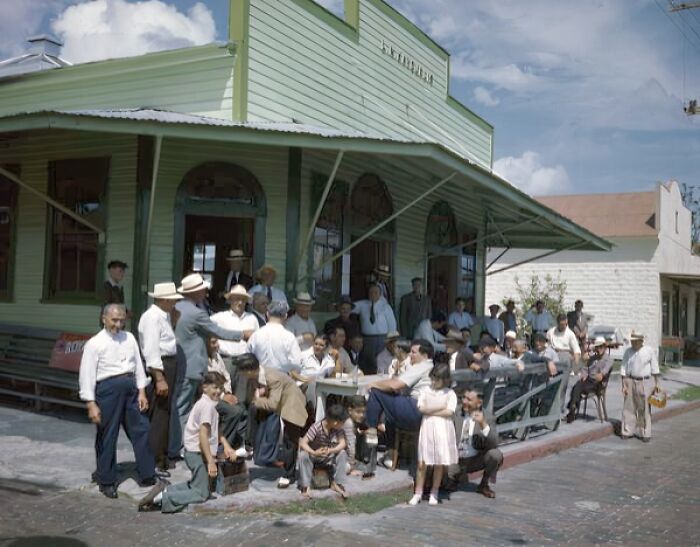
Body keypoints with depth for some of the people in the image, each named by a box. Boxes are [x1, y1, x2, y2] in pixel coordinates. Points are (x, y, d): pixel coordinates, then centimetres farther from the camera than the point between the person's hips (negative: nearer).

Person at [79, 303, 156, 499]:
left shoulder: (129, 338, 9)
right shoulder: (94, 344, -6)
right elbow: (87, 375, -8)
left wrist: (141, 392, 7)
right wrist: (91, 404, -12)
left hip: (130, 388, 5)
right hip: (108, 388, -5)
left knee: (140, 430, 9)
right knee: (107, 437, 4)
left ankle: (147, 475, 21)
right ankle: (107, 481, 19)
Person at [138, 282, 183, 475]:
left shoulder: (165, 316, 15)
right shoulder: (152, 317, -16)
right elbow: (152, 350, -22)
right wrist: (159, 378, -24)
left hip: (169, 366, 10)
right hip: (159, 367, -10)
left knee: (165, 414, 18)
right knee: (159, 415, -6)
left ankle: (162, 456, 31)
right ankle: (155, 462, 0)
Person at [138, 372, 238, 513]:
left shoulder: (209, 403, 13)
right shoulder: (208, 405, -18)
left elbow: (215, 431, 24)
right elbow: (203, 435, -24)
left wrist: (226, 446, 12)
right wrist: (210, 461, -25)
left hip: (193, 452, 10)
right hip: (198, 453, -10)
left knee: (196, 485, 23)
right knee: (201, 494, -6)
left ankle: (164, 489, 12)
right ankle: (160, 498, -14)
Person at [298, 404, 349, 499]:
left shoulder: (338, 429, -15)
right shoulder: (316, 427, -29)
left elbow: (343, 444, -25)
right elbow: (303, 443, -34)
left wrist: (330, 451, -43)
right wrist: (314, 453, -51)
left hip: (328, 456, 4)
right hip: (313, 454, -4)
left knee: (342, 454, -21)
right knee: (303, 455, -35)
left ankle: (336, 483, -12)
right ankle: (305, 486, -24)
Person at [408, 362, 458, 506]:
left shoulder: (450, 394, 0)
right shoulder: (425, 391, 4)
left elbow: (449, 412, -14)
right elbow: (422, 408, -8)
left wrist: (430, 411, -10)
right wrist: (440, 407, -10)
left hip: (443, 431, -1)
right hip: (427, 429, 1)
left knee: (439, 464, 6)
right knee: (422, 463, 2)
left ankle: (434, 493, 21)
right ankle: (418, 493, 13)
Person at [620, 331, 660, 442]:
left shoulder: (649, 351, -2)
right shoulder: (628, 352, 1)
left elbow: (654, 367, 4)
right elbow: (623, 369, 3)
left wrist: (656, 383, 3)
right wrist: (624, 385, -2)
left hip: (643, 382, -2)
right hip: (630, 381, 2)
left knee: (644, 409, 2)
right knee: (628, 408, 5)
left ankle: (645, 433, 10)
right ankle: (627, 431, 15)